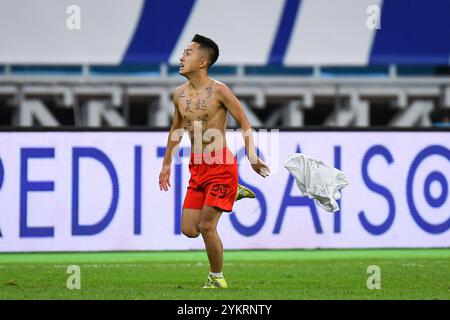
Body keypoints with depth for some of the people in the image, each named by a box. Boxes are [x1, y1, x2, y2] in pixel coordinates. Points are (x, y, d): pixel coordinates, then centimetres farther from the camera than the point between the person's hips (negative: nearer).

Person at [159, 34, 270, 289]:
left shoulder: (218, 91, -13)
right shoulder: (179, 95, 6)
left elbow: (244, 123, -9)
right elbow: (177, 128, 21)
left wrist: (252, 156, -22)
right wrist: (167, 163, 25)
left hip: (221, 167, -6)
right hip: (197, 168, 7)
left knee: (207, 227, -11)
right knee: (189, 230, 4)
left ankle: (217, 279, 9)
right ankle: (233, 195, 27)